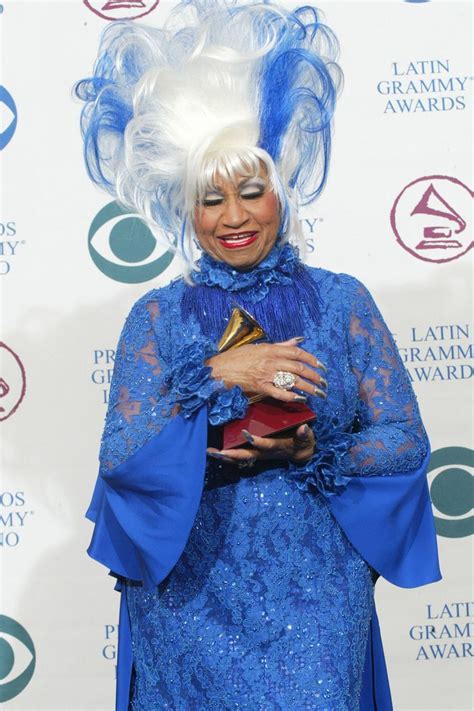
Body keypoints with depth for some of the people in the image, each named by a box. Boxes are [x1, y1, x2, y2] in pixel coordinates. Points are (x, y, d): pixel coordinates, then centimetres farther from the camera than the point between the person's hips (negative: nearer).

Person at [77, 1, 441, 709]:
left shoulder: (343, 301, -1)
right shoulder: (157, 317, -2)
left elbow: (406, 441, -2)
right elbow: (119, 460, -11)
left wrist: (311, 453, -18)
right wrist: (213, 377, -22)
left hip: (317, 596, 1)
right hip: (191, 594, 0)